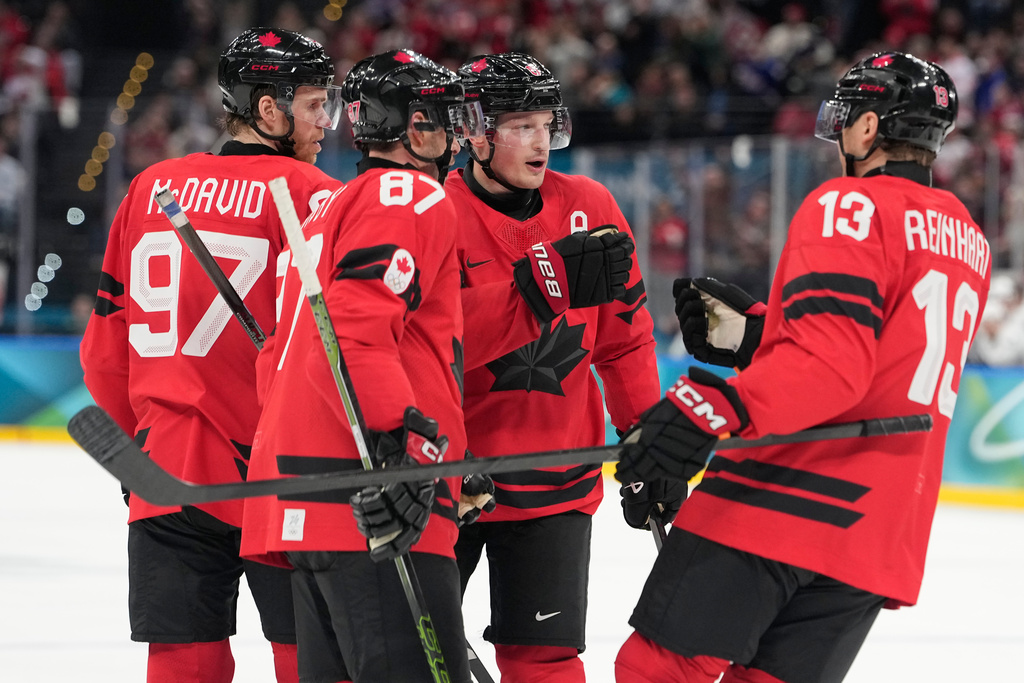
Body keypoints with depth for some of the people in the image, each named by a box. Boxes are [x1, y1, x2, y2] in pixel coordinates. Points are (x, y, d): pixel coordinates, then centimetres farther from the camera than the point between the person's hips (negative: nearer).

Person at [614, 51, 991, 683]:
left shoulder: (849, 205, -6)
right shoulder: (968, 243, 19)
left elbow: (831, 364, -19)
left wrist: (724, 404, -30)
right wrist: (752, 333, 19)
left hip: (780, 503, -8)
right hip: (886, 532, 8)